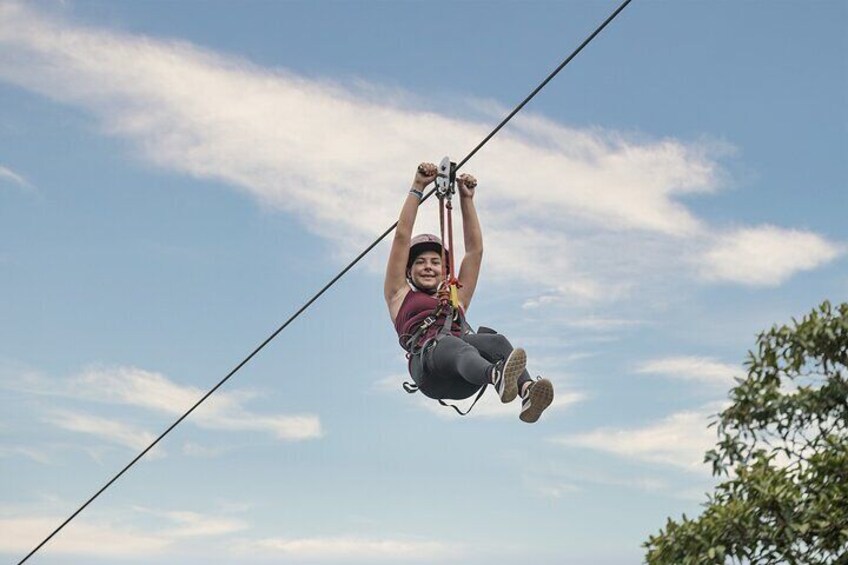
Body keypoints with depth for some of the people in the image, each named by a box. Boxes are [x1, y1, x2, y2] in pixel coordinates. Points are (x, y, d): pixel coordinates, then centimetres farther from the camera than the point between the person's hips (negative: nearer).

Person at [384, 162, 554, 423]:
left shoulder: (456, 300, 39)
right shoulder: (401, 296, 31)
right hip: (428, 360, -4)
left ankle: (527, 391, -63)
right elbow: (402, 237, 26)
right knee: (454, 345, -39)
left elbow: (475, 248, 39)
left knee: (495, 341, -31)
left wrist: (466, 199, 38)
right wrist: (417, 188, 27)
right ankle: (497, 376, -74)